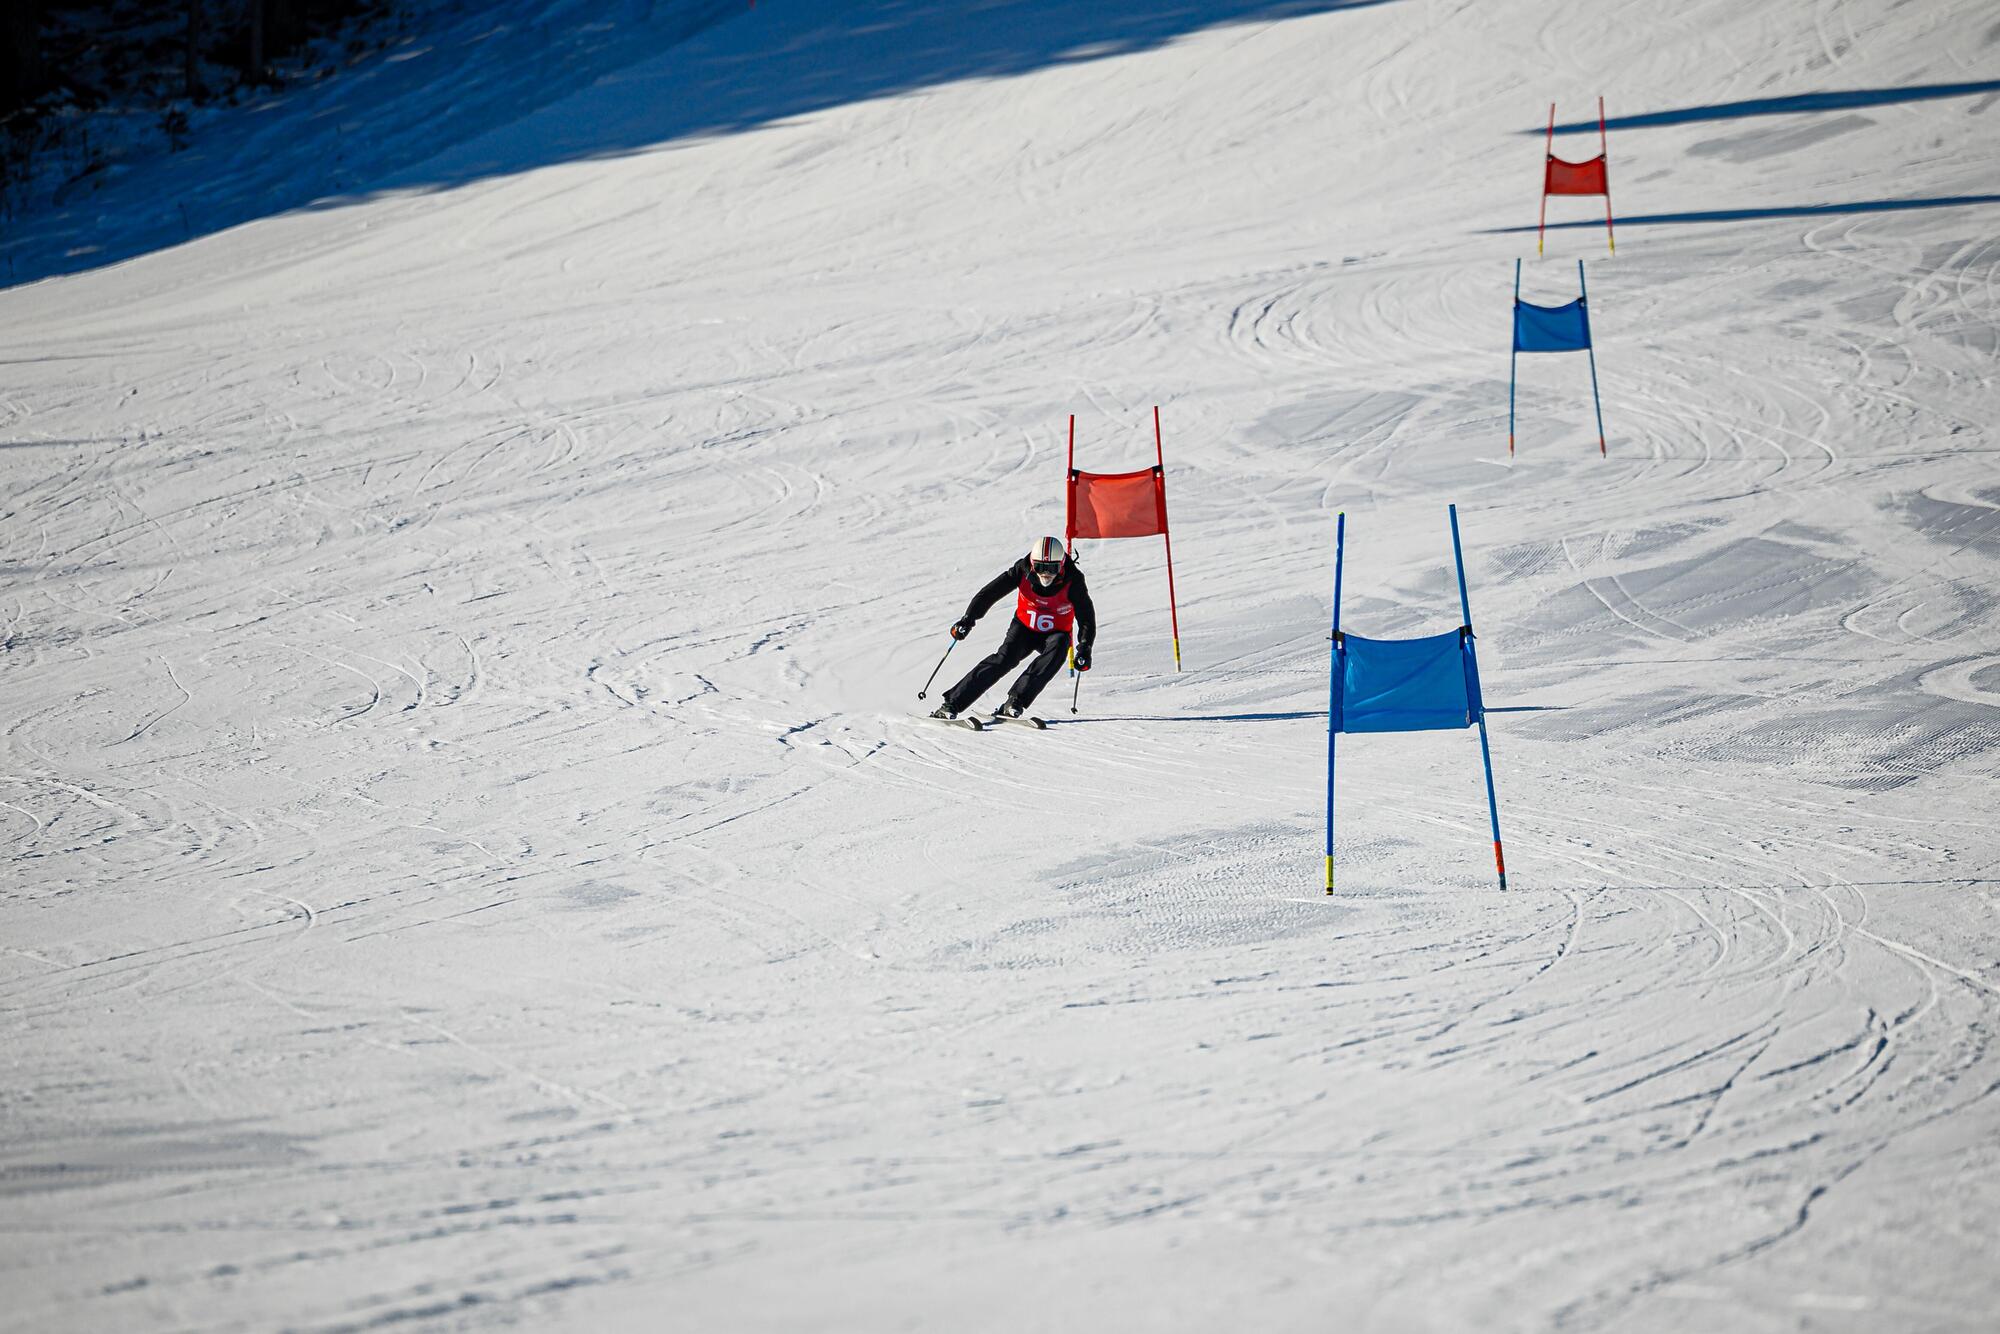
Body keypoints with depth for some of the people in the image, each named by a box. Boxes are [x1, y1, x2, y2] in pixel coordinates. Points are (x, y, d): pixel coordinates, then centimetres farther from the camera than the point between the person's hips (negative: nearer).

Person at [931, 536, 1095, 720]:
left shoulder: (1072, 582, -23)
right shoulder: (1023, 571, -20)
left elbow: (1086, 616, -17)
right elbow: (989, 593, -16)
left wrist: (1084, 648, -31)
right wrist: (968, 619, -25)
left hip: (1056, 633, 0)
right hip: (1025, 627, 0)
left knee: (1056, 651, -34)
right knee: (1004, 658, -25)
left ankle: (1014, 703, -34)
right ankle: (951, 704, -28)